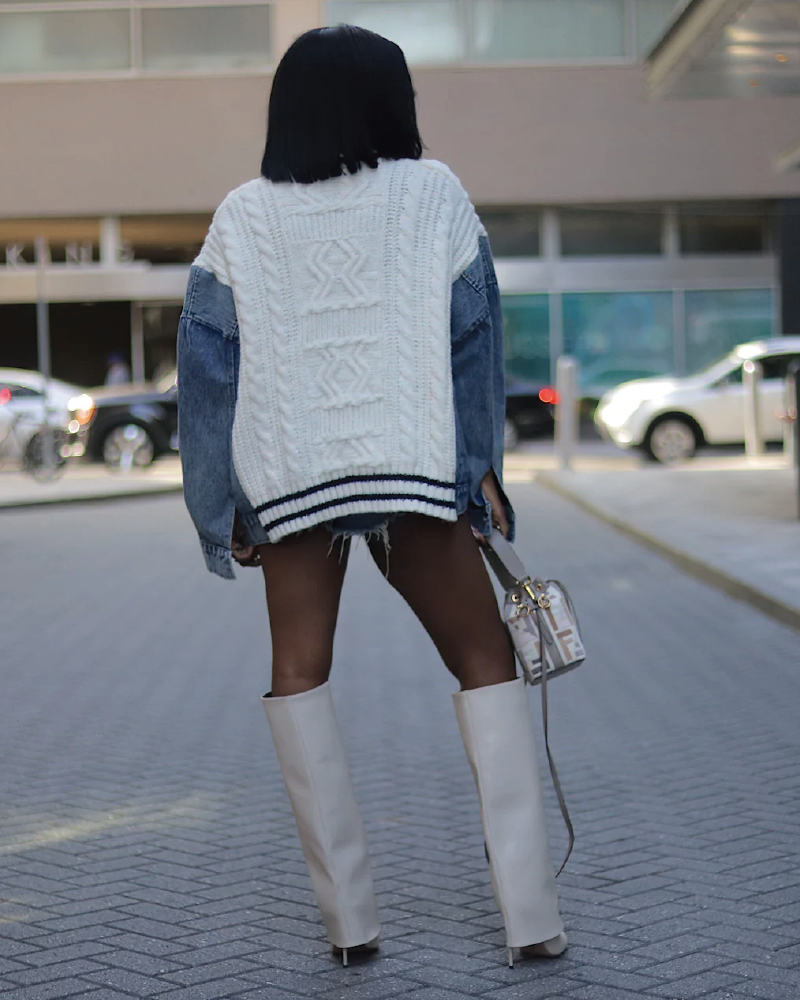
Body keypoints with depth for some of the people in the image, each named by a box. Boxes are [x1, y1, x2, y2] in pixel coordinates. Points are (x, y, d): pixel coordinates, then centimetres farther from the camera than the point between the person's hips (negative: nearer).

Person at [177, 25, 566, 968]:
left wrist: (226, 506, 6)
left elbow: (208, 361, 2)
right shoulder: (433, 193, 4)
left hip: (289, 479, 1)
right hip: (413, 465, -1)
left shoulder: (243, 216, 6)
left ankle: (349, 916, 8)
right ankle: (529, 913, 1)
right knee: (486, 663, 9)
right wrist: (481, 468, 6)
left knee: (299, 674, 12)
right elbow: (474, 334, 1)